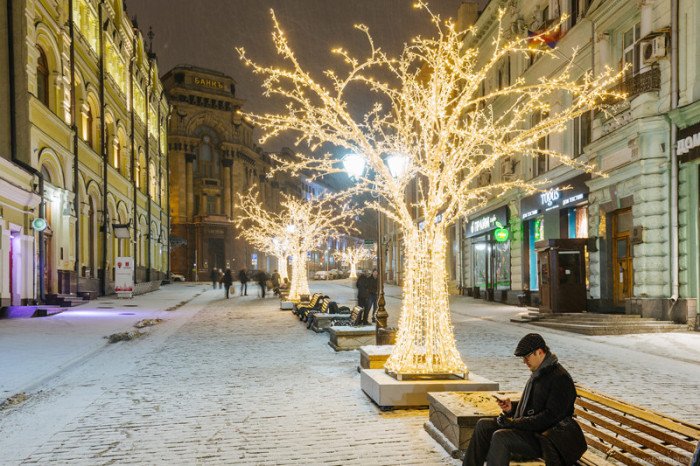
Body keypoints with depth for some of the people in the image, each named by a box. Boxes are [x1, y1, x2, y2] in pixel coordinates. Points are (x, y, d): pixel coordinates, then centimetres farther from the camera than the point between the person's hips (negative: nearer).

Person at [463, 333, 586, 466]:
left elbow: (550, 417, -22)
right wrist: (512, 407, 5)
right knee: (483, 425, 0)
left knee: (500, 437, -28)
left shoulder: (560, 378, -16)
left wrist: (514, 422, -22)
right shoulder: (538, 373, 14)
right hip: (530, 428, 10)